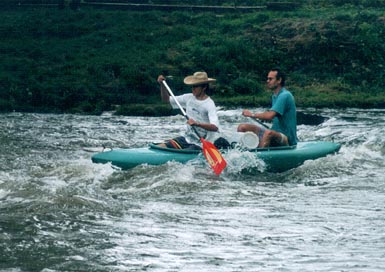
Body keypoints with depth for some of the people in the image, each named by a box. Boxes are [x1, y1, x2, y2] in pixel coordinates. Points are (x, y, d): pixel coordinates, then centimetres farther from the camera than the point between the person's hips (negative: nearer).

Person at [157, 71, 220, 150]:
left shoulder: (209, 104, -15)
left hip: (200, 145, -7)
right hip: (186, 139, 7)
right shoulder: (189, 98, 6)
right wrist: (162, 84, -1)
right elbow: (166, 99, 14)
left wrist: (197, 124, -41)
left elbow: (215, 127, -28)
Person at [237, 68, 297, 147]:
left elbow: (269, 116, -27)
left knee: (269, 133, -43)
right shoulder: (275, 96, 15)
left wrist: (252, 115, -14)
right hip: (275, 132, 10)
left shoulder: (285, 96, -18)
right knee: (242, 127, 0)